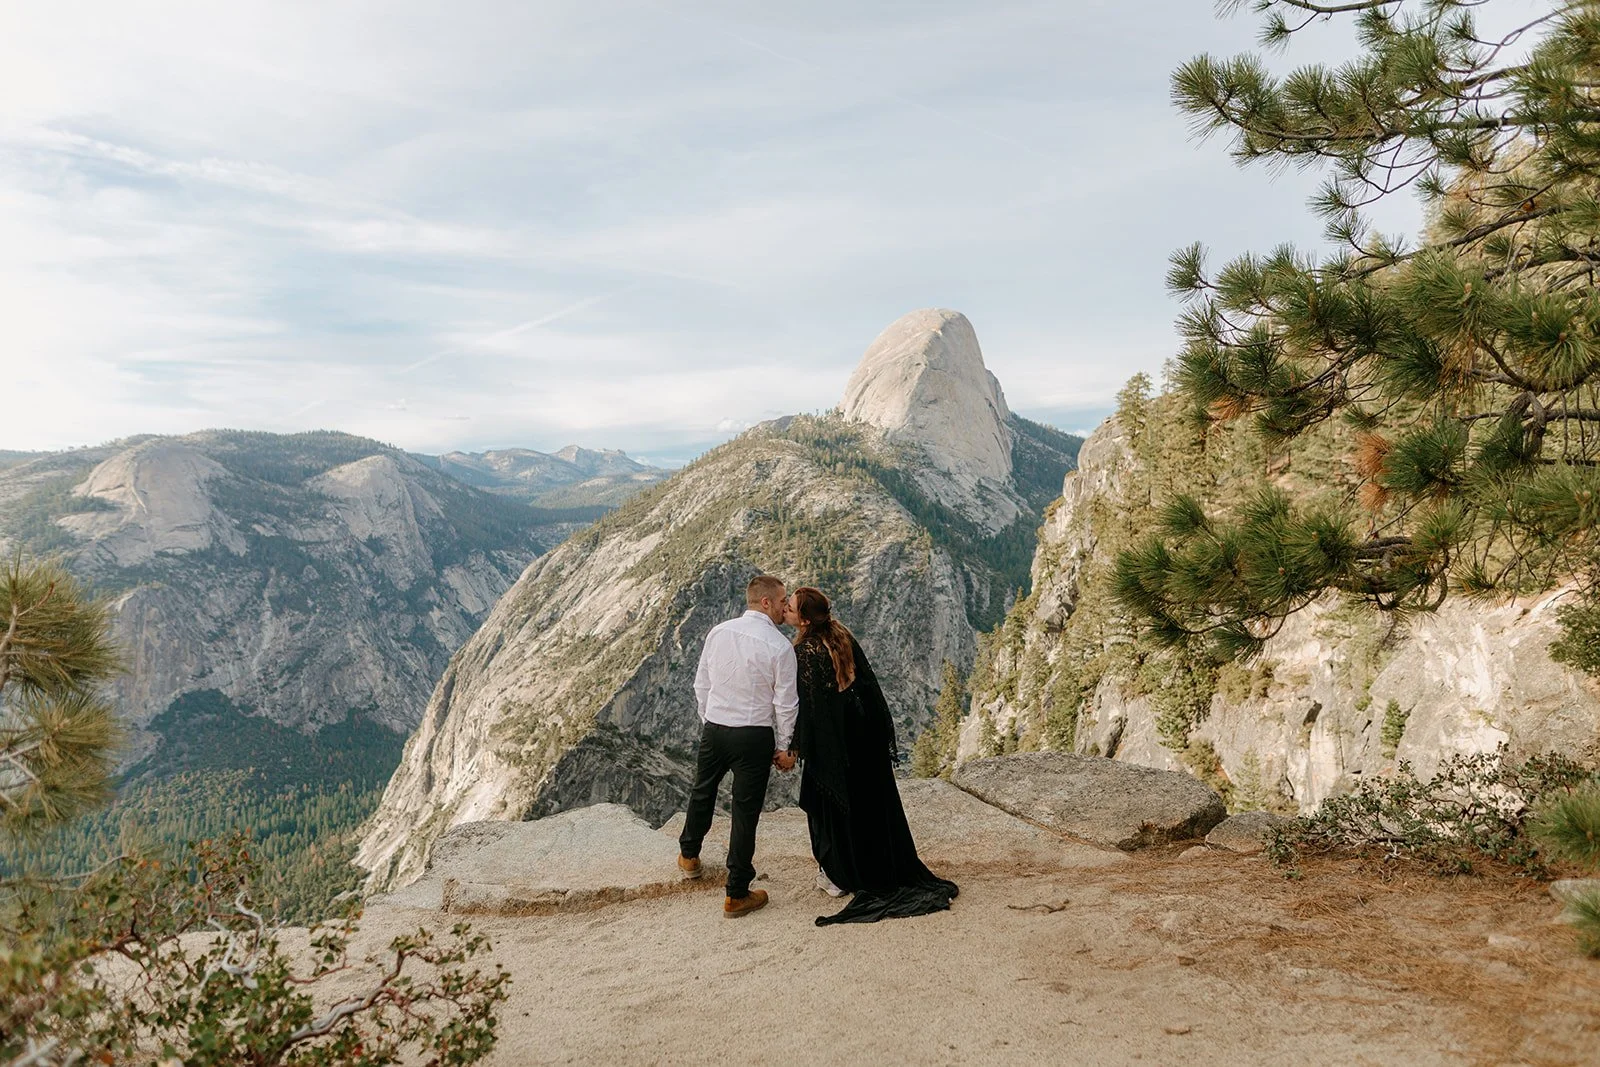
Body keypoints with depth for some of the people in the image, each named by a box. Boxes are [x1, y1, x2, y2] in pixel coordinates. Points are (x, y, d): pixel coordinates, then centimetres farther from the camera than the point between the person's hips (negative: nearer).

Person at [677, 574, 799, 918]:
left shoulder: (718, 632, -1)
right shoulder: (780, 646, -14)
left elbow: (701, 685, 7)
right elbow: (785, 703, -10)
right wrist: (784, 748, 2)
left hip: (714, 729, 5)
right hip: (754, 736, -4)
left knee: (703, 793, 26)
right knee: (746, 810, 5)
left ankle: (688, 855, 50)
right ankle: (737, 895, 15)